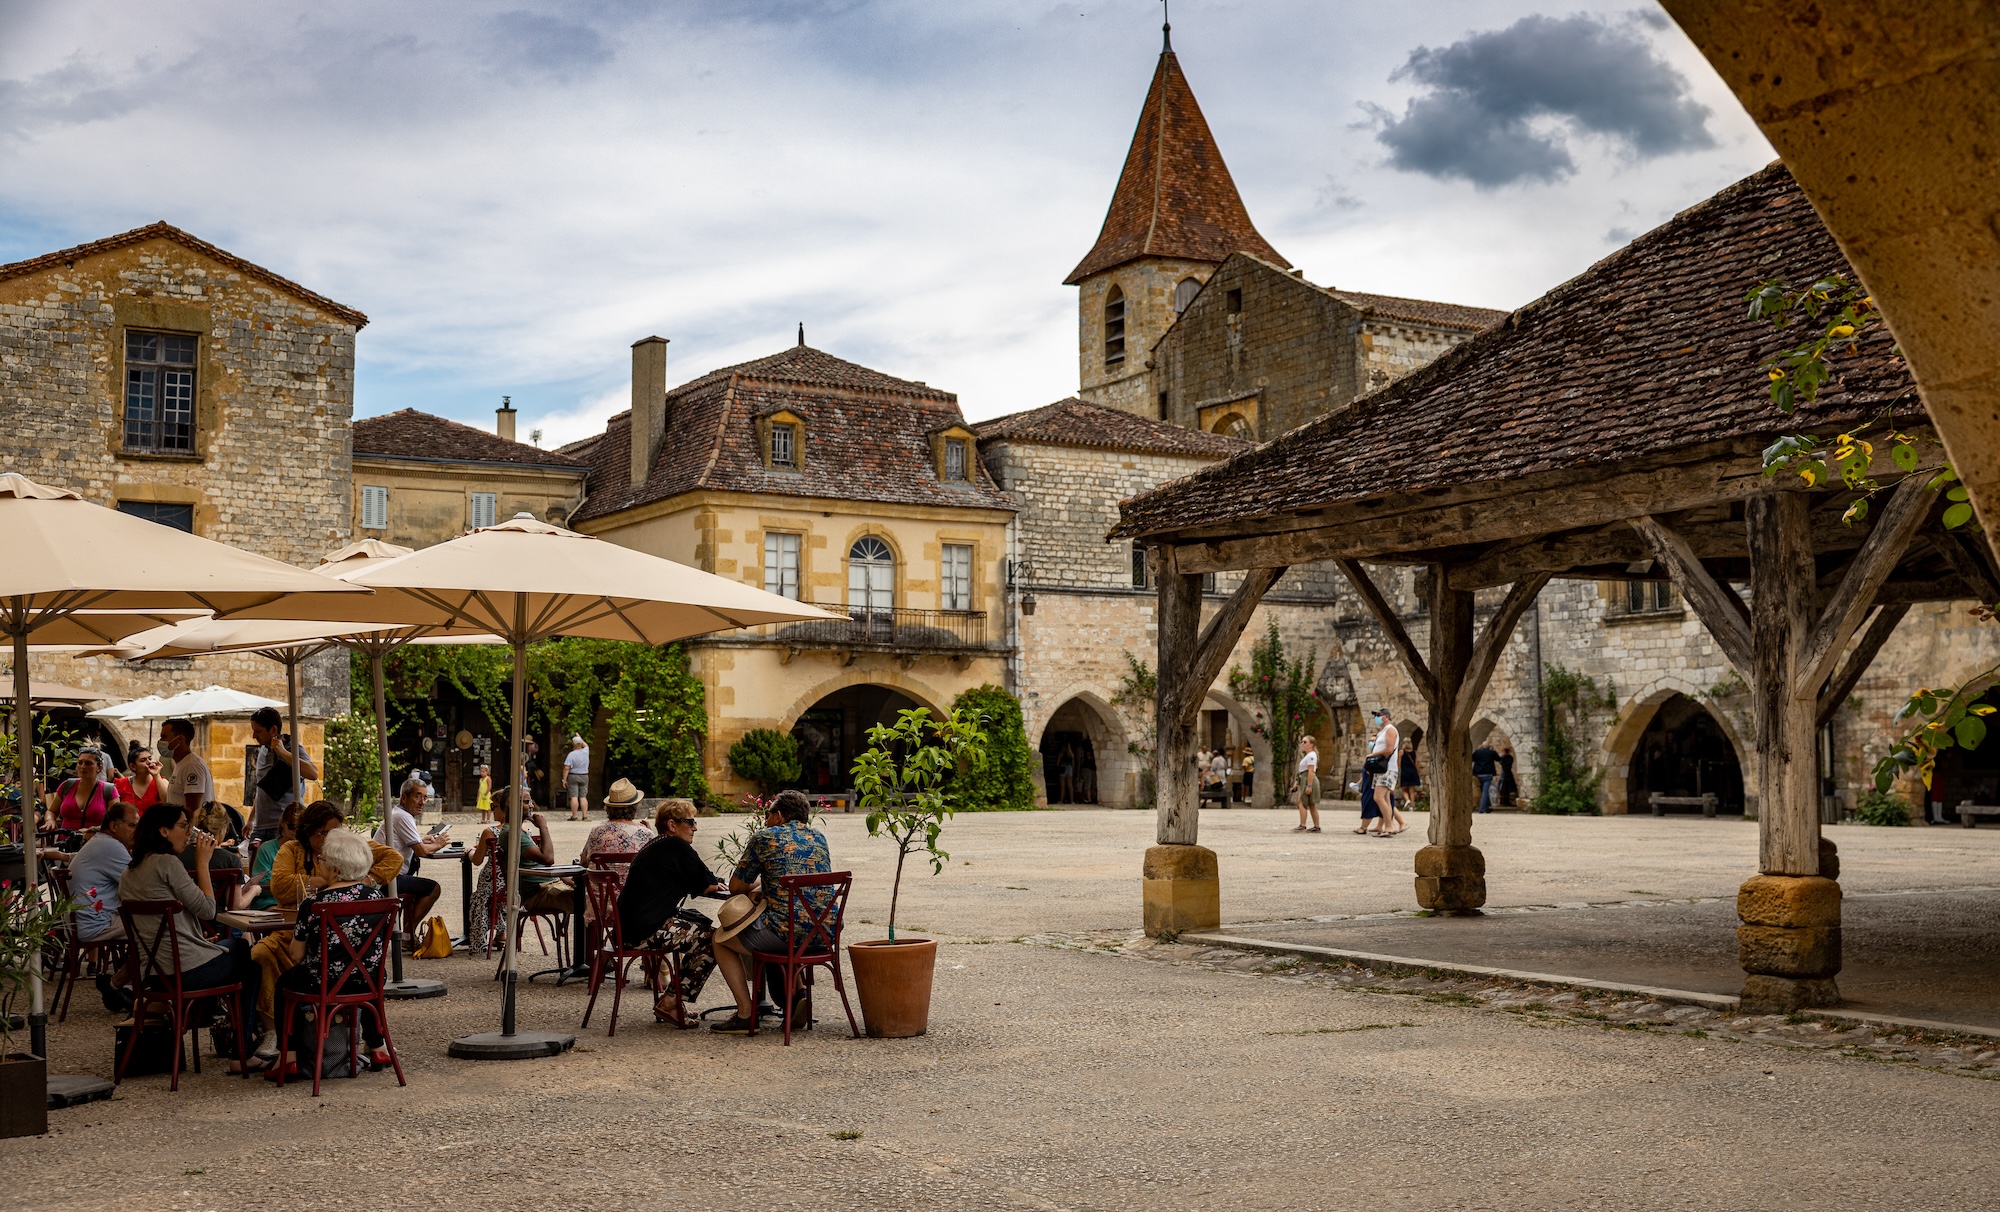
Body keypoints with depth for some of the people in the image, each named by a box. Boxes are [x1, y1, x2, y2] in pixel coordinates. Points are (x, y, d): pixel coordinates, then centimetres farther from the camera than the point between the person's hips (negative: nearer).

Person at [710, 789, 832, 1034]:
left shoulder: (765, 838, 0)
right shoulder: (820, 838, 16)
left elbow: (736, 887, 7)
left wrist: (757, 883, 29)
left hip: (785, 931, -6)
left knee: (722, 939, 19)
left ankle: (745, 1013, 10)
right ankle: (796, 992, 20)